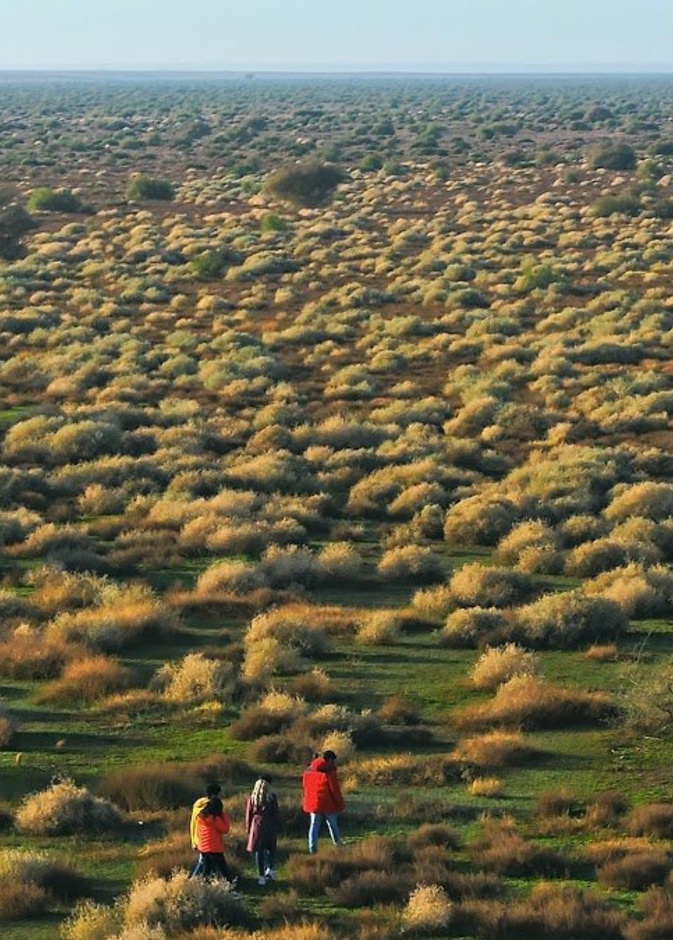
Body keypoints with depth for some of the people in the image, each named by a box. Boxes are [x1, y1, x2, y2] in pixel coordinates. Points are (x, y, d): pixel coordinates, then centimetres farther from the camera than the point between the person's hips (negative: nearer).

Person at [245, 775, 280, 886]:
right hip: (270, 827, 0)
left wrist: (248, 829, 12)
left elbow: (249, 814, 2)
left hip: (256, 826, 0)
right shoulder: (272, 797, -4)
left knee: (258, 851, 5)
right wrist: (277, 827, 10)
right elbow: (276, 813, -1)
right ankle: (270, 868, 0)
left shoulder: (252, 798, -2)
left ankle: (261, 876, 5)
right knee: (271, 849, 17)